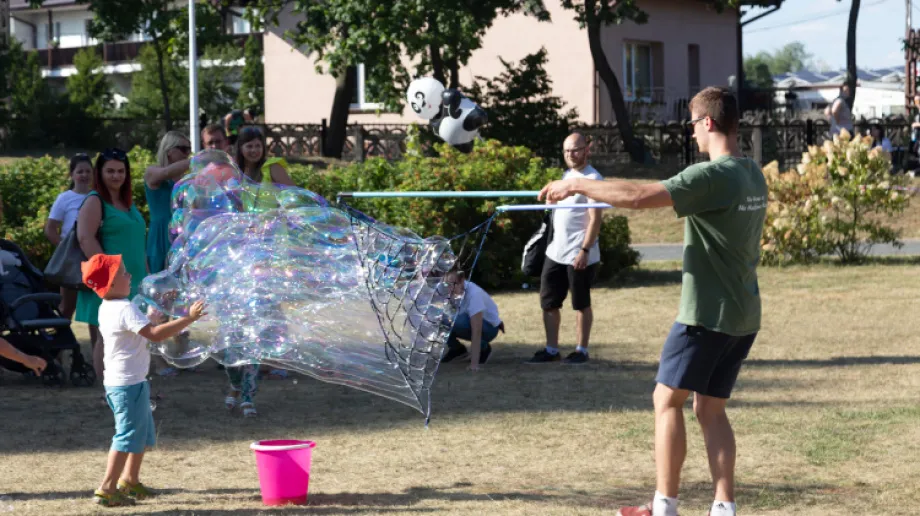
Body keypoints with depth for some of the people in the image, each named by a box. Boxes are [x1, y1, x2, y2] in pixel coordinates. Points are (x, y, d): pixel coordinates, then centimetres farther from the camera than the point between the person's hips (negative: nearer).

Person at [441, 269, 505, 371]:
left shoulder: (473, 293, -33)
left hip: (489, 327, -6)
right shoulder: (449, 292, -15)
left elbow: (476, 331, -36)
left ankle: (483, 348, -8)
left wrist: (474, 363, -39)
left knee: (456, 323, -35)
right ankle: (457, 349, 6)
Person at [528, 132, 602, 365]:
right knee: (549, 303, 9)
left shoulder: (592, 179, -13)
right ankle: (551, 350, 16)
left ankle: (581, 350, 12)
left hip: (578, 255, -8)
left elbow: (595, 219, -18)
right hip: (555, 252, 8)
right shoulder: (566, 175, 15)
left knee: (581, 304, 3)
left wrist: (585, 250, -23)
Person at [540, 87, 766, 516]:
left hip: (707, 314, -8)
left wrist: (577, 185, -16)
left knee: (667, 399, 3)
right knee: (711, 408, 12)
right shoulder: (753, 175, 9)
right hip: (744, 316, 8)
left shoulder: (711, 176, -18)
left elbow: (639, 196, -26)